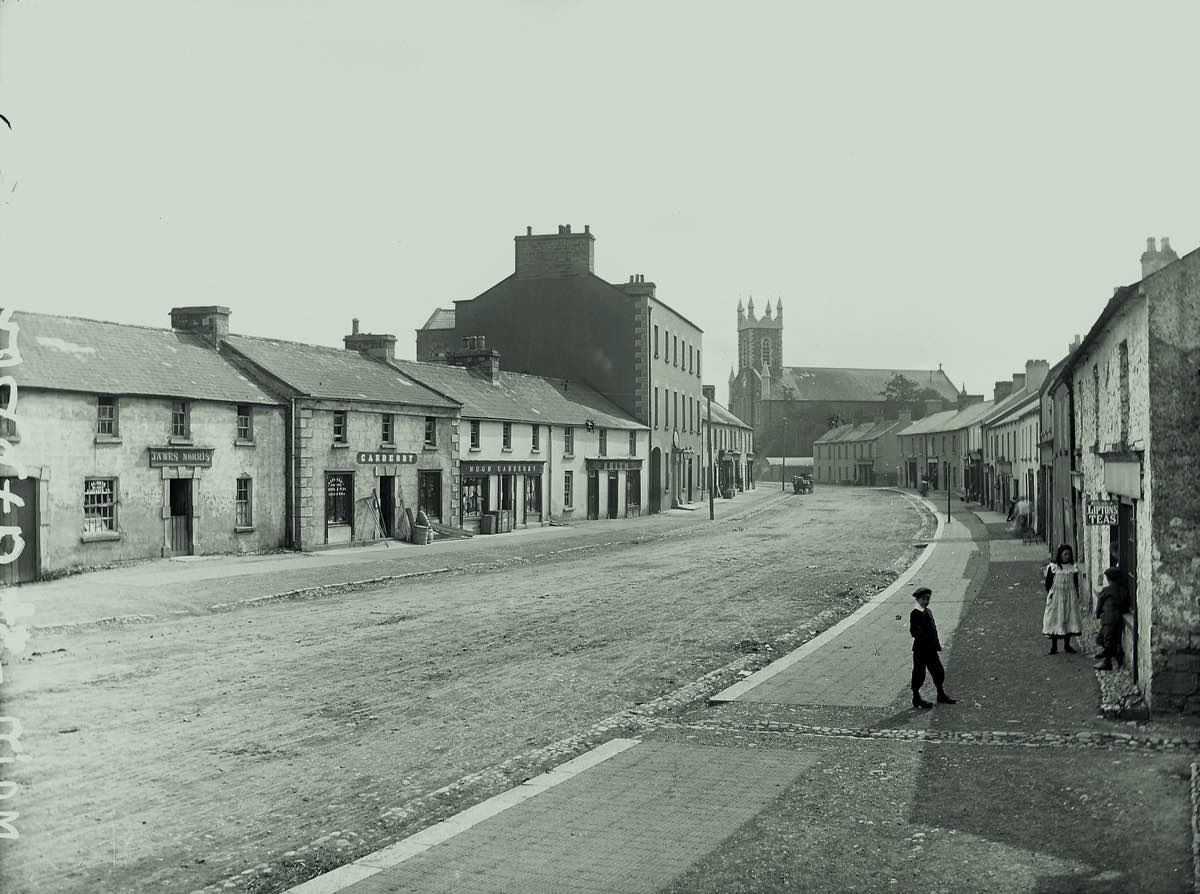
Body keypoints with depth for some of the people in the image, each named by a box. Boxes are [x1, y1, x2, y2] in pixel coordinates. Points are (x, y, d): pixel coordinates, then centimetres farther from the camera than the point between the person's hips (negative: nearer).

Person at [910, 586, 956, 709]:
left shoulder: (928, 611, 14)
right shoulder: (915, 613, -12)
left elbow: (933, 628, 17)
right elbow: (913, 632, -20)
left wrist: (937, 644, 11)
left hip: (931, 649, 8)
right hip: (920, 649, -8)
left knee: (939, 672, 14)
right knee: (919, 674, 1)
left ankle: (941, 695, 28)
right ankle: (916, 699, 11)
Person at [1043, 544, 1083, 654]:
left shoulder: (1073, 568, 4)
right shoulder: (1052, 567, -4)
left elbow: (1076, 585, 8)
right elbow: (1048, 583, 0)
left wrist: (1077, 598, 3)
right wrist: (1050, 594, -7)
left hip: (1070, 597, 3)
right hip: (1056, 597, -3)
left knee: (1069, 619, 4)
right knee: (1055, 620, -1)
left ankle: (1067, 645, 15)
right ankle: (1053, 646, 7)